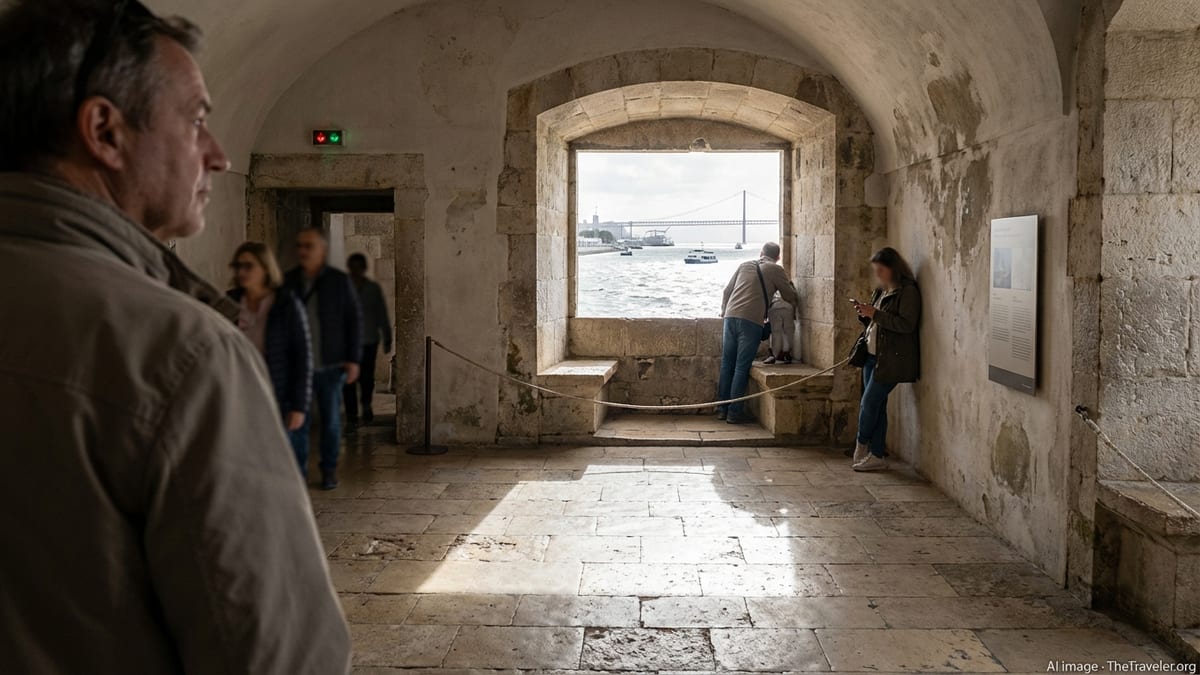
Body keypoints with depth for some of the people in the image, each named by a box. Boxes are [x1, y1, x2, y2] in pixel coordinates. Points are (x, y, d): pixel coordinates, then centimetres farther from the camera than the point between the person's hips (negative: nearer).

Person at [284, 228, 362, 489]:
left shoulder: (339, 281, -2)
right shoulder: (288, 281, 5)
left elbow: (354, 320, 0)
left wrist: (353, 359, -5)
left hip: (330, 366, -1)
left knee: (331, 419, 6)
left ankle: (329, 470, 19)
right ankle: (298, 470, 12)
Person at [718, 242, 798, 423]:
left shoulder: (745, 265, 19)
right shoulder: (776, 270, 7)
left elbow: (727, 291, 22)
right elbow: (790, 297, 14)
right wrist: (790, 285, 35)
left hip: (731, 317, 4)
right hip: (751, 320, -4)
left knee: (727, 365, 10)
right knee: (742, 367, -2)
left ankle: (722, 408, 14)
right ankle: (735, 412, -2)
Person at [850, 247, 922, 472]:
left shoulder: (908, 292, -11)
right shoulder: (881, 292, 15)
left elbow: (906, 324, -21)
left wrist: (875, 313, -22)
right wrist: (864, 314, 1)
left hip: (890, 359, -8)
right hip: (873, 355, 9)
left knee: (869, 403, -5)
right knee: (876, 405, 9)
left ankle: (862, 446, 17)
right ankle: (877, 455, 14)